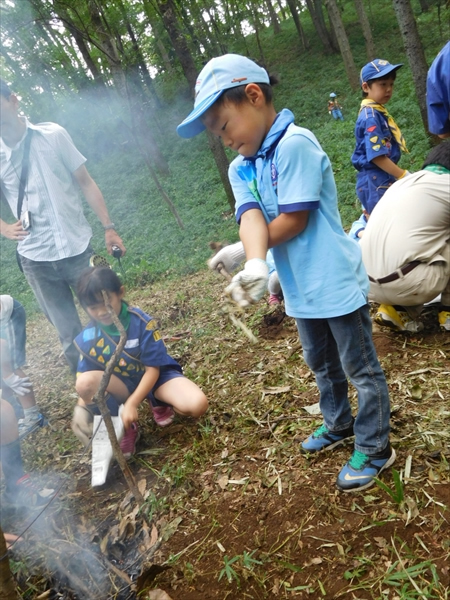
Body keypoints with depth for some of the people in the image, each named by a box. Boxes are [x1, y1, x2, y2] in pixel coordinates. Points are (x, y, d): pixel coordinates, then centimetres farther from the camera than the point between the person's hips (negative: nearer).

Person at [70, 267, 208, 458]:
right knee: (86, 382, -31)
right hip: (122, 385, 2)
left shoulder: (143, 323, -23)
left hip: (156, 376, -2)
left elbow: (153, 369, -19)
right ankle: (122, 427, -5)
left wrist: (132, 404, -27)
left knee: (196, 405, -30)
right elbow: (85, 384, -6)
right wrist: (82, 408, -26)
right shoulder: (86, 339, -13)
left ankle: (157, 401, 6)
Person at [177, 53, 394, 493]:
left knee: (361, 369, 9)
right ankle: (339, 424, 47)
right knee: (322, 364, 25)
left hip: (336, 283, -8)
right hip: (300, 290, 8)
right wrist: (255, 264, -34)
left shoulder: (294, 144, -18)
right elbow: (250, 218, -14)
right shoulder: (241, 169, 5)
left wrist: (238, 252, -12)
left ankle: (374, 448, 26)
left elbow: (295, 220, -22)